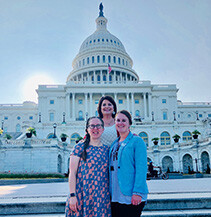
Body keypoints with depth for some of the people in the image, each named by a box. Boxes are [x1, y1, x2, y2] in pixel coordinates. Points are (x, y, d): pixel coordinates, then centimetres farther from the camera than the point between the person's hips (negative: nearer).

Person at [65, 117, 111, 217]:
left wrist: (111, 196, 9)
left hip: (102, 196, 3)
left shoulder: (106, 149, 9)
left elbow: (110, 175, 13)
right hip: (82, 195, -3)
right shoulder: (80, 147, -2)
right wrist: (72, 195, -11)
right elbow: (72, 173, -5)